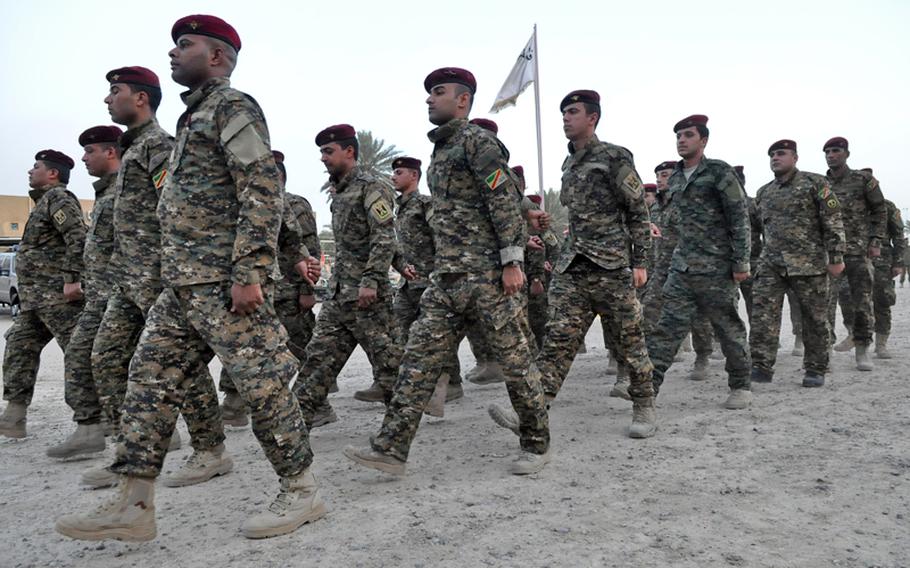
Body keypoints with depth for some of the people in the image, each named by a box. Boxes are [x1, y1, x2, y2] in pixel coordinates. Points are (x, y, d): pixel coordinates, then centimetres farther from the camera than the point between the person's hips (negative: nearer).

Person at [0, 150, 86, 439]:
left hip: (57, 294, -11)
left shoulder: (58, 197, -7)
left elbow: (78, 238, -21)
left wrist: (72, 279, -27)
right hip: (37, 296, 11)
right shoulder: (45, 200, 25)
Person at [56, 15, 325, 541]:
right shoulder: (195, 116, 25)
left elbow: (264, 193, -17)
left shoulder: (233, 106, -4)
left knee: (262, 384, -5)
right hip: (182, 285, 10)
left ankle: (303, 491, 9)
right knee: (150, 382, 8)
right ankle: (134, 506, 15)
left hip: (224, 283, -10)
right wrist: (178, 276, 23)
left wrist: (249, 273, -24)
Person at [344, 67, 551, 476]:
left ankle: (537, 445, 17)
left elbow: (505, 201, -14)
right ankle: (391, 448, 3)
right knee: (419, 358, 2)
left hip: (487, 274, -9)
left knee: (514, 360, 2)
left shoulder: (477, 141, -5)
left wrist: (512, 261, -20)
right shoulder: (440, 150, 21)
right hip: (447, 278, 9)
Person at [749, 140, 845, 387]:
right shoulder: (763, 192, 17)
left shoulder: (814, 183, 1)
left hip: (809, 263, -4)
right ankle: (762, 367, -10)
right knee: (762, 313, -11)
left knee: (815, 318, 4)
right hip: (770, 264, 4)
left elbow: (833, 221, -3)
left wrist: (836, 257, -9)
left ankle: (816, 369, 15)